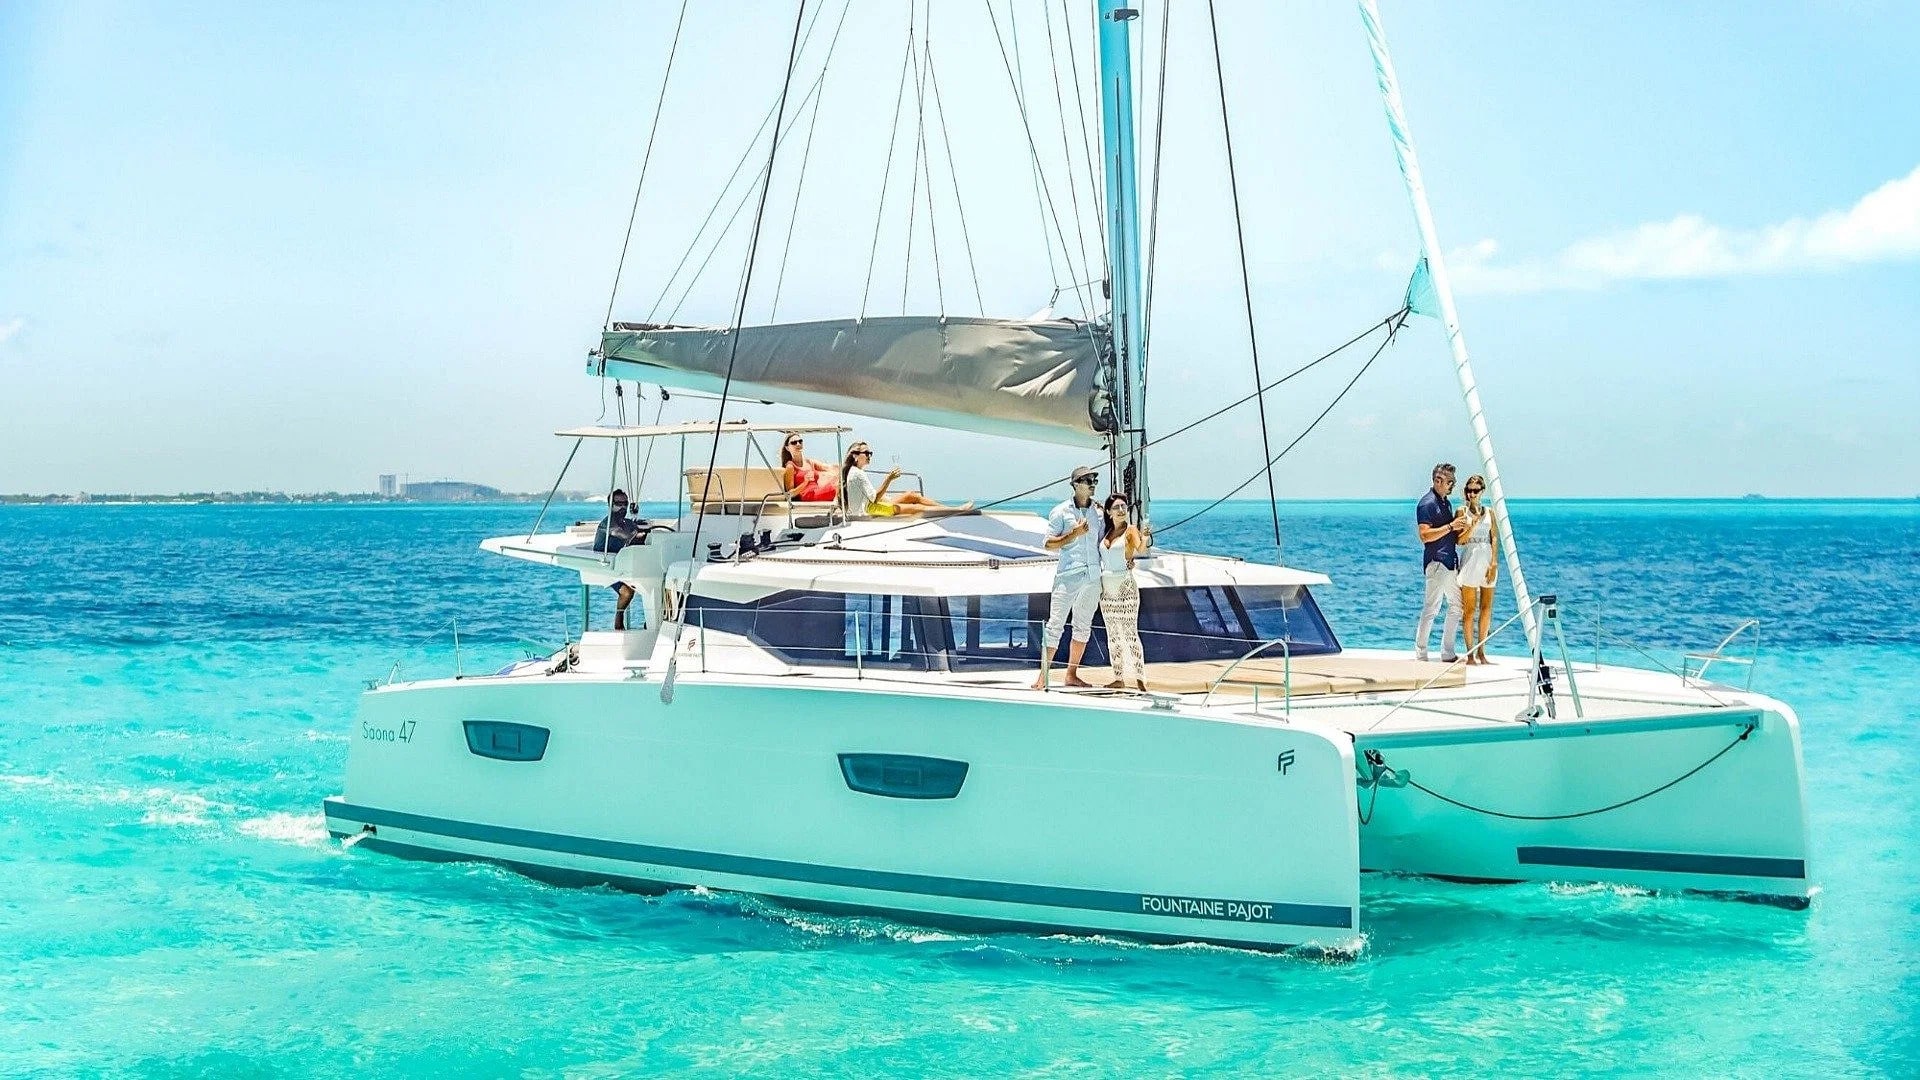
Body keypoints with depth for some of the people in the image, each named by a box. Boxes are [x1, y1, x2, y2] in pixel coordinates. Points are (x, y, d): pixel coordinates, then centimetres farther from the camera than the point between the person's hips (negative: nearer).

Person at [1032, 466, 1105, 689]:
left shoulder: (1098, 513, 12)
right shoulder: (1061, 512, 0)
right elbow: (1049, 544, -3)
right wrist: (1074, 534, -12)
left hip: (1093, 576, 5)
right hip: (1068, 576, -5)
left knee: (1083, 627, 9)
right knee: (1055, 624, -8)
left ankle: (1072, 675, 17)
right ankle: (1043, 676, -6)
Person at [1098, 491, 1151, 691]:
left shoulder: (1131, 530, -6)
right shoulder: (1107, 531, 11)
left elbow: (1140, 549, -23)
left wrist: (1144, 538, -47)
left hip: (1125, 586, -7)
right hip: (1106, 587, 7)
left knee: (1130, 633, -9)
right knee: (1113, 635, 8)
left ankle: (1140, 678, -9)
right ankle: (1118, 677, 14)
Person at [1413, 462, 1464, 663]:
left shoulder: (1447, 502, 18)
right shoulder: (1427, 503, -10)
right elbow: (1425, 535, -19)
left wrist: (1459, 525, 12)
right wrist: (1451, 526, -19)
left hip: (1451, 561, 10)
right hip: (1436, 562, -10)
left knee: (1456, 605, 11)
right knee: (1431, 608, -8)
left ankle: (1447, 652, 18)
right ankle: (1420, 653, -3)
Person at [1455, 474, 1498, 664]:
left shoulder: (1489, 513, 10)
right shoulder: (1463, 512, 2)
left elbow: (1495, 538, 5)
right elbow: (1460, 540, -4)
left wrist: (1493, 563, -5)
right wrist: (1473, 524, -17)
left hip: (1487, 560, 3)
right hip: (1469, 560, -3)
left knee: (1486, 607, 5)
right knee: (1470, 609, -3)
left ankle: (1481, 651, 13)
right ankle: (1470, 654, -1)